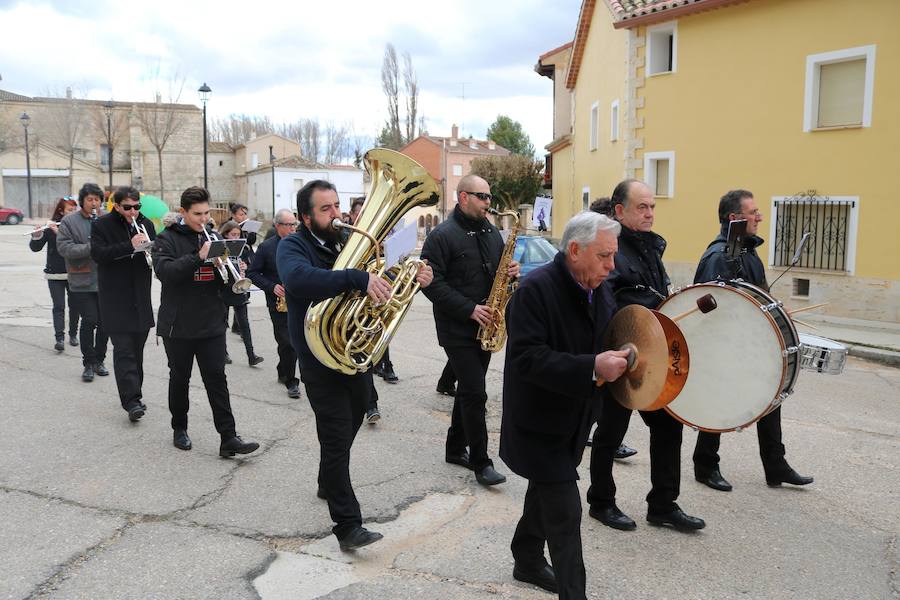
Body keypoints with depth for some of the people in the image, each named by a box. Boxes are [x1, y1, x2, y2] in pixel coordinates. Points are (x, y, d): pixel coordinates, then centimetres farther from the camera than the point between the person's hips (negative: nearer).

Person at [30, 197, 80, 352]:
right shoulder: (50, 227, -1)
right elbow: (35, 248, -3)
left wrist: (59, 232, -25)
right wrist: (36, 235, -22)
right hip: (55, 275, -1)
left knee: (74, 305, 8)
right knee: (59, 306, -5)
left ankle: (73, 334, 23)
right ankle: (60, 338, -8)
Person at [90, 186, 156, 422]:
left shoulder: (146, 224, 10)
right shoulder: (102, 225, -3)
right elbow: (98, 254, -15)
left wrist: (152, 252, -13)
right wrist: (130, 246, -25)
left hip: (141, 299, 5)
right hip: (115, 299, -4)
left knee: (137, 349, 12)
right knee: (123, 349, -9)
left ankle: (134, 393, 25)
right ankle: (131, 400, -12)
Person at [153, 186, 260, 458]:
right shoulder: (168, 239, -3)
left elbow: (225, 281, 12)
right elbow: (164, 271, -21)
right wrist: (199, 257, -30)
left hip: (212, 323, 3)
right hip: (178, 324, -2)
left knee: (217, 379, -1)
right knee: (179, 379, 12)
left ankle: (228, 438, -2)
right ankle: (179, 428, 29)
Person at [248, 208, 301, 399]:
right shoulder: (266, 247, -3)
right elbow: (252, 273, -1)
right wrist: (272, 287, -12)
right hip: (279, 302, -3)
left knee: (290, 342, 11)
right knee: (287, 343, -6)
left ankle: (283, 373, 32)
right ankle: (291, 382, 5)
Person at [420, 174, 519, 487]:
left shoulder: (492, 232, 10)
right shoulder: (442, 235, -11)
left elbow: (498, 269, 21)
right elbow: (432, 283, -17)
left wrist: (510, 271, -4)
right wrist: (469, 309, -21)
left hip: (485, 326, 7)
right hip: (458, 329, -7)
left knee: (469, 389, 15)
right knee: (475, 393, -7)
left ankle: (455, 448, 29)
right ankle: (480, 461, 5)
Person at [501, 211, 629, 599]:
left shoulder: (601, 290, 2)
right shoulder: (535, 290, -23)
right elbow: (526, 357, -30)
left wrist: (620, 357, -7)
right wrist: (592, 368, -35)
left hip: (574, 420, 8)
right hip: (540, 424, -8)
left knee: (546, 492, 24)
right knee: (565, 513, -6)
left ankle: (528, 561, 44)